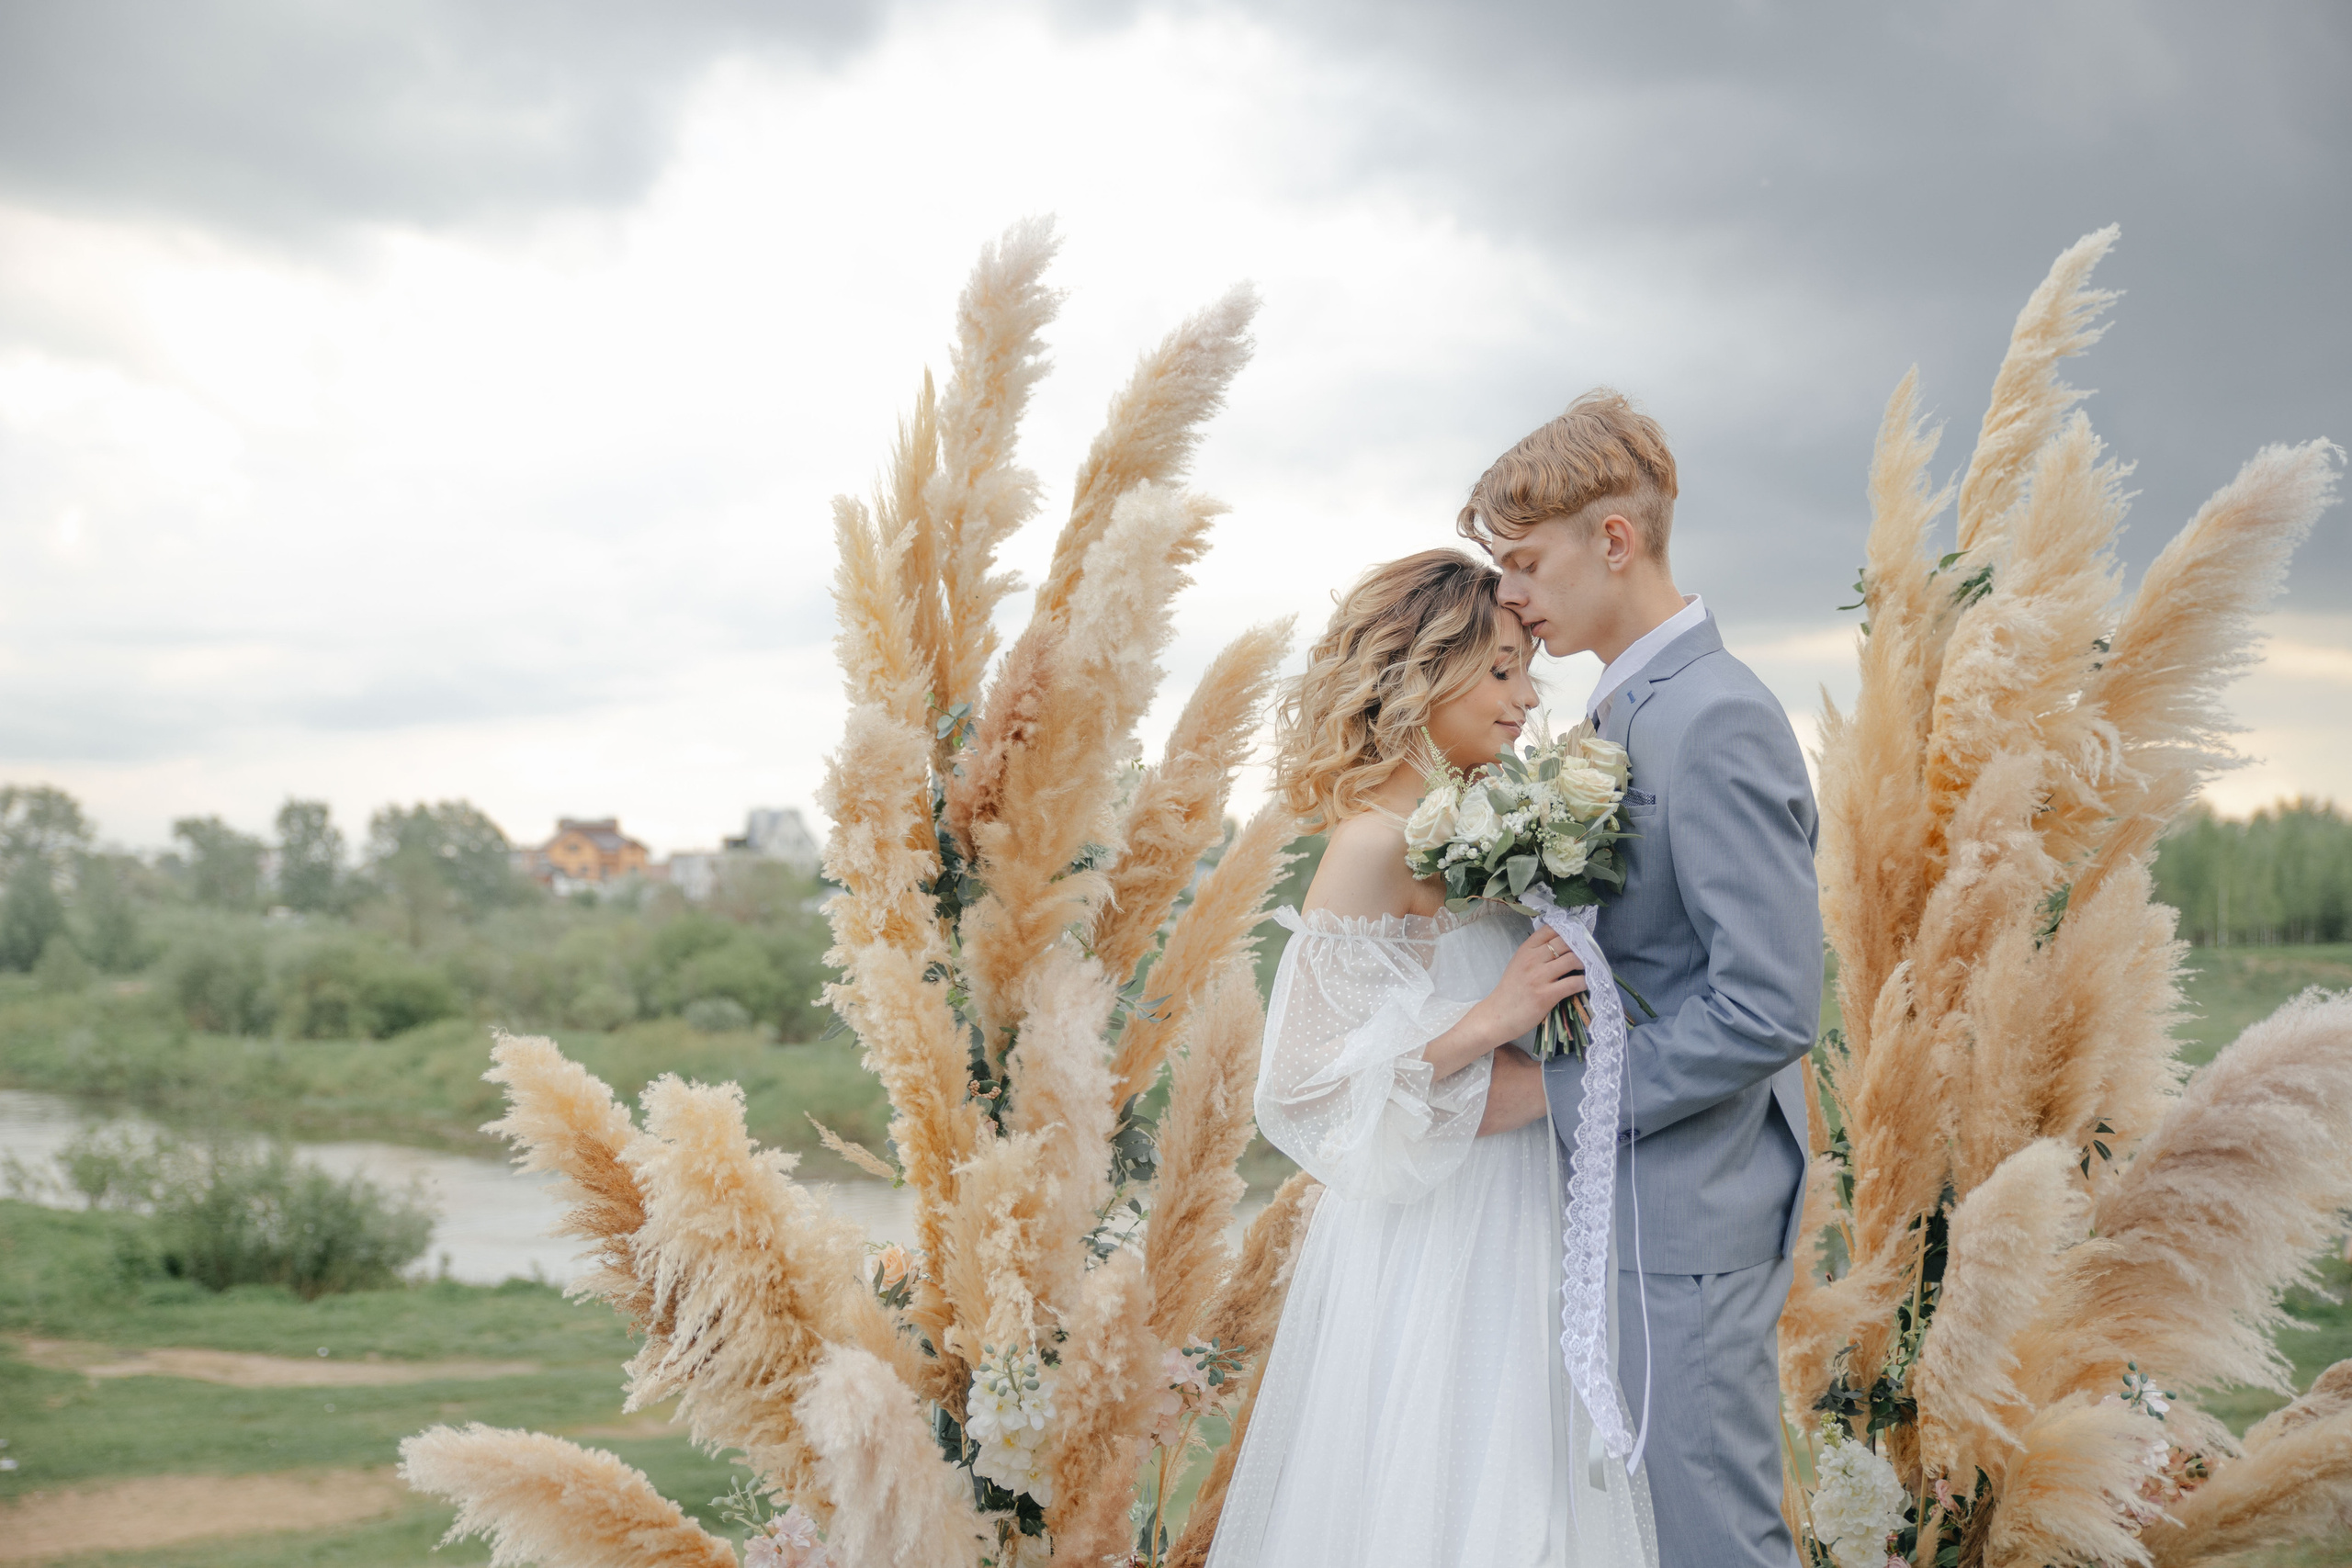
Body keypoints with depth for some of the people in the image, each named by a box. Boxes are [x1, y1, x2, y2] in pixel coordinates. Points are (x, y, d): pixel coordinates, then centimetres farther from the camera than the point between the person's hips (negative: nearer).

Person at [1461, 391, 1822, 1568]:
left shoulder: (1719, 723, -18)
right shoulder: (1624, 711, 12)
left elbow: (1769, 1008, -23)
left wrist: (1550, 1090, -18)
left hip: (1686, 1217, -10)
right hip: (1619, 1199, 10)